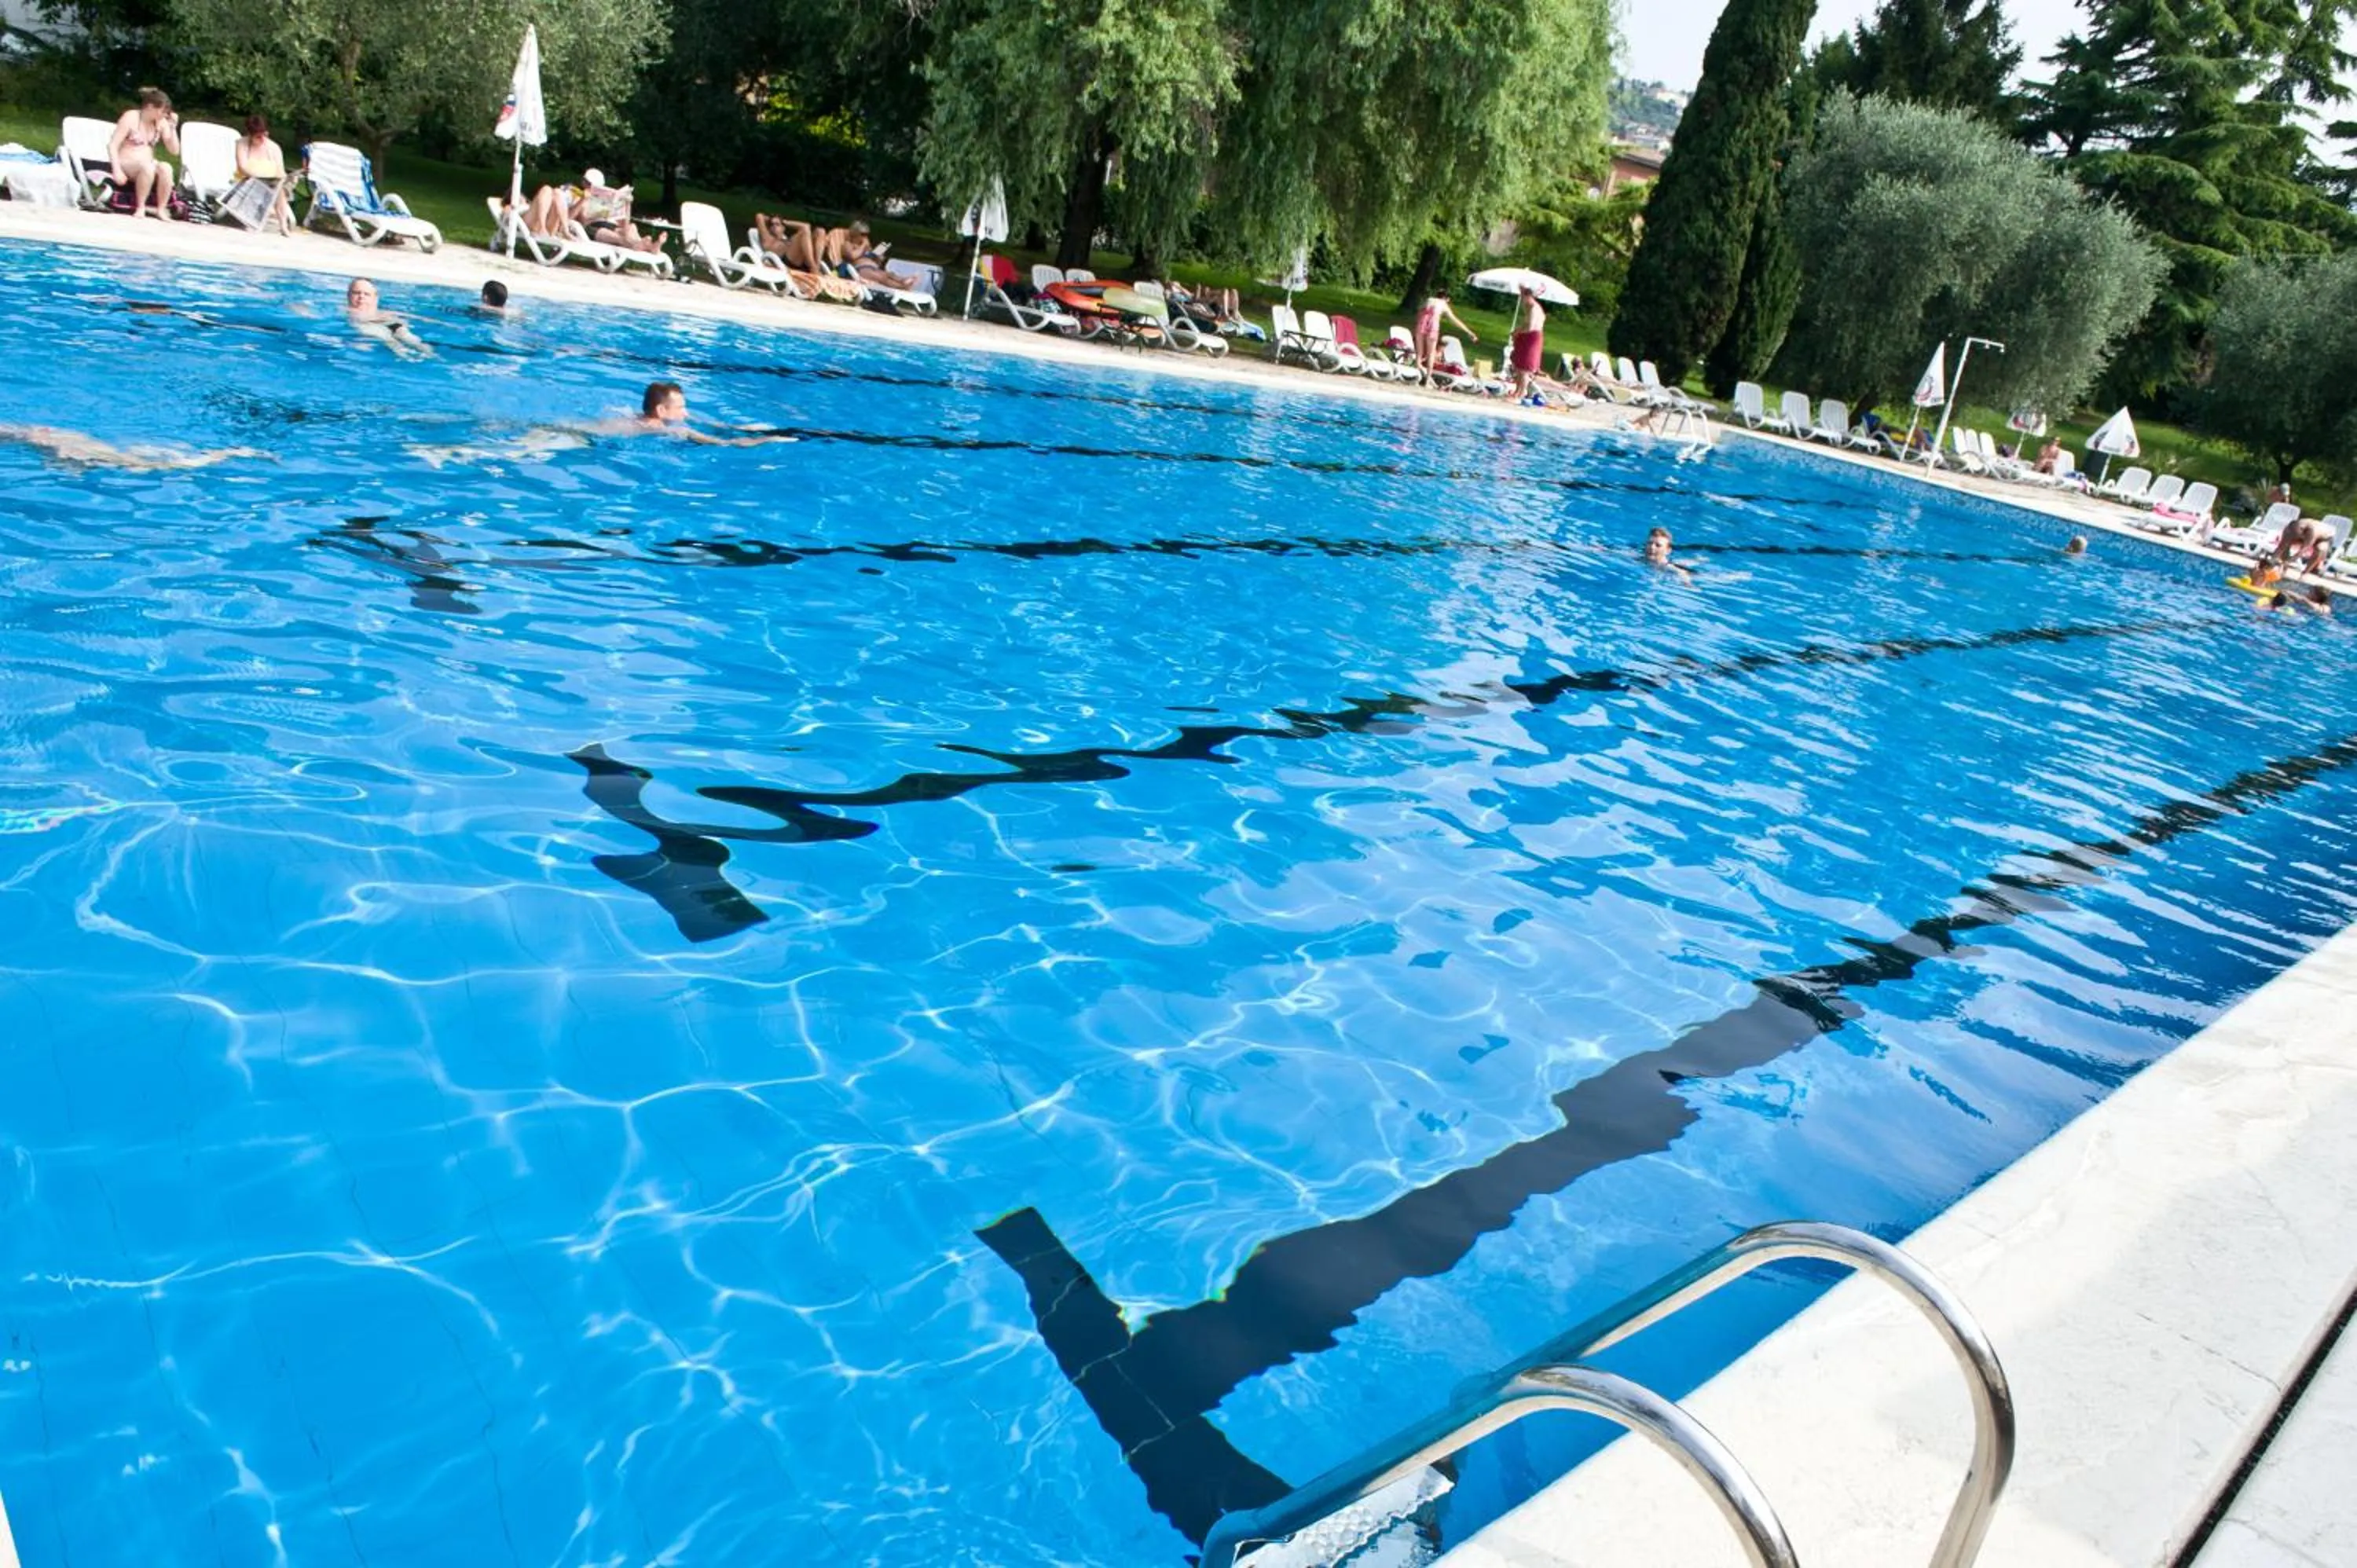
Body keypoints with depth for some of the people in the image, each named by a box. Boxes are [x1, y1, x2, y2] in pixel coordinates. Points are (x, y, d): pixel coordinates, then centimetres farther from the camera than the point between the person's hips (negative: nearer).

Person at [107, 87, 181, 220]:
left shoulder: (162, 123, 4)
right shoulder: (131, 118, -11)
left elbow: (175, 151, 3)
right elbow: (112, 146, -13)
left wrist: (173, 128, -9)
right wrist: (117, 170, -25)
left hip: (148, 165, 4)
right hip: (125, 164, -4)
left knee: (166, 168, -31)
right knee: (147, 166, -38)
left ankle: (161, 209, -21)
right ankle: (140, 208, -28)